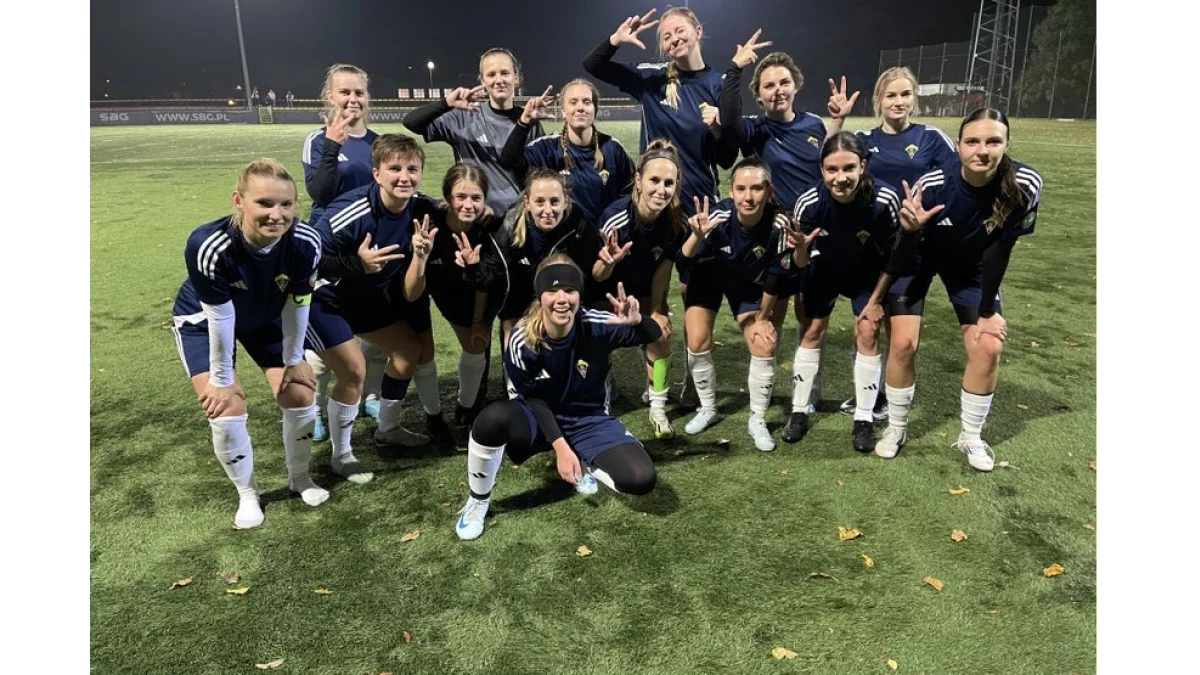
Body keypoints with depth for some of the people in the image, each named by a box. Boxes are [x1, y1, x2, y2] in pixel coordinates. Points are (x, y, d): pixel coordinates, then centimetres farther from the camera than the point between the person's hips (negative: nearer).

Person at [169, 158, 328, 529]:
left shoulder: (305, 243, -32)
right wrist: (221, 379, -16)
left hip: (265, 318, 3)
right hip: (201, 321, -3)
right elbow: (220, 317, -30)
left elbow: (297, 303, -15)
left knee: (299, 394, -1)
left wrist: (293, 359, -4)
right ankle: (247, 494, 15)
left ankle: (300, 478, 26)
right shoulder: (208, 246, -41)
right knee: (227, 407, -12)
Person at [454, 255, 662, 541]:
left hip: (589, 421, 2)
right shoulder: (522, 341, -23)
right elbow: (534, 400, -13)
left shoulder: (594, 326, -22)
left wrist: (637, 320, -39)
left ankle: (584, 465, 13)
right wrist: (560, 446, -20)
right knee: (493, 419, -36)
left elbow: (653, 336, -15)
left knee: (641, 479, -21)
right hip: (539, 420, -1)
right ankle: (477, 502, -9)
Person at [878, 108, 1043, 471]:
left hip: (972, 265, 2)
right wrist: (908, 228, -47)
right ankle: (896, 428, 14)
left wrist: (987, 311, -12)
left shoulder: (1024, 184, -29)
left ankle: (971, 437, 16)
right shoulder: (932, 185, -34)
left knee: (988, 348, -6)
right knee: (903, 343, -9)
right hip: (919, 255, -2)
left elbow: (999, 250, -16)